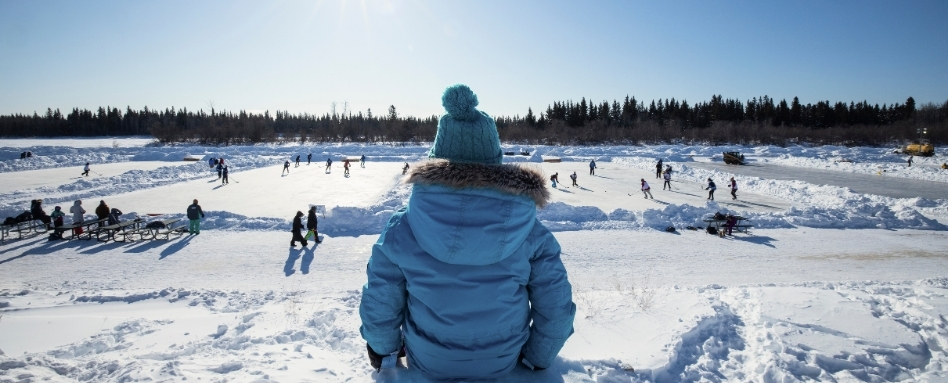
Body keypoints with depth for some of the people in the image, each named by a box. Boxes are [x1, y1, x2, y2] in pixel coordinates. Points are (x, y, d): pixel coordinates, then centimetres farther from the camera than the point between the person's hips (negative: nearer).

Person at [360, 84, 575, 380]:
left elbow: (378, 308, -11)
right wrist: (537, 357, 8)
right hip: (503, 363, 0)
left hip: (427, 364, 0)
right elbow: (557, 311, -13)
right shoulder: (529, 232, -21)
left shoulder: (401, 228, -22)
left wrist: (385, 350, 11)